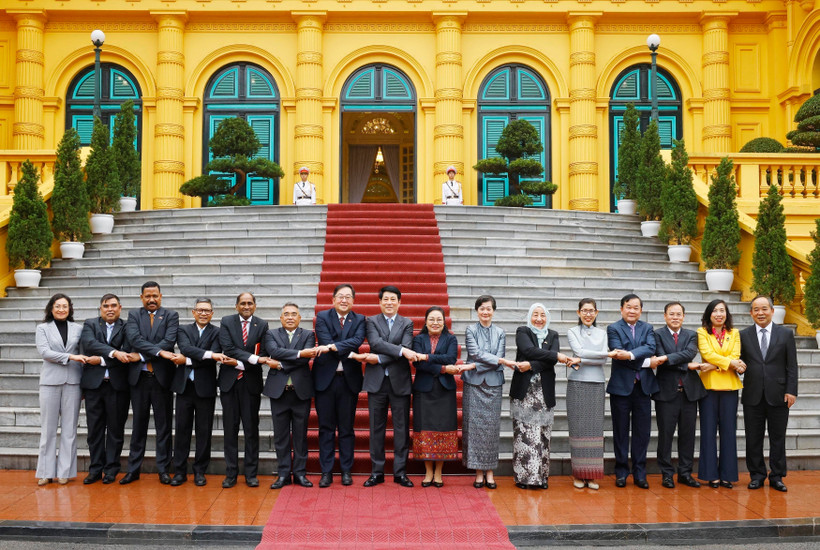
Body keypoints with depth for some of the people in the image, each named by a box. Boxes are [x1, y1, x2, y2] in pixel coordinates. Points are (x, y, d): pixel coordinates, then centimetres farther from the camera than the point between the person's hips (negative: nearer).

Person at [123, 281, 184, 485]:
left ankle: (163, 470, 11)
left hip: (162, 377, -1)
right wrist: (159, 352, -23)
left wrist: (141, 355, -16)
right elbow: (135, 339, -11)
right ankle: (133, 469, 16)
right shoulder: (133, 316, 8)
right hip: (139, 377, 1)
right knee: (139, 424, 9)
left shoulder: (171, 316, 4)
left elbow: (169, 341, -11)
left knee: (164, 425, 4)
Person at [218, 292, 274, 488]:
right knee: (230, 429, 4)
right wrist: (254, 358, -19)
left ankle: (251, 474, 12)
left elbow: (262, 353, -1)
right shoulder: (226, 322, 2)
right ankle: (231, 473, 12)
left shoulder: (262, 325, 4)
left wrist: (241, 363, -13)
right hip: (230, 381, 0)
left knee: (251, 429, 4)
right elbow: (228, 349, -11)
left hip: (251, 382, 0)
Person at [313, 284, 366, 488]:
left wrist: (333, 347, -24)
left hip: (349, 379, 1)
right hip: (325, 378, -1)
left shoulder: (359, 320, 6)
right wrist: (349, 353, -20)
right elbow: (325, 340, -12)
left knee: (347, 427, 7)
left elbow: (357, 341, -12)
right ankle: (326, 472, 11)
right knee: (326, 427, 4)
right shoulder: (322, 317, 3)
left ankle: (346, 471, 16)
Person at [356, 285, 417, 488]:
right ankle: (377, 472, 13)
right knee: (376, 428, 5)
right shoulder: (372, 321, 7)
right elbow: (376, 343, -12)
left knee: (402, 428, 3)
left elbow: (406, 350, -8)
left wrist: (379, 359, -15)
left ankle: (400, 472, 12)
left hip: (399, 381, 0)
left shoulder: (407, 324, 8)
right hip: (376, 381, 0)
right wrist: (401, 350, -22)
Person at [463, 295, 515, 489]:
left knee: (491, 426, 2)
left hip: (493, 384, 1)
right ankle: (478, 472, 6)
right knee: (474, 426, -1)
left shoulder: (500, 332, 8)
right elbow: (475, 353, -8)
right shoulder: (471, 330, 4)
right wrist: (502, 361, -14)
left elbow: (498, 358, -2)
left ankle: (489, 472, 9)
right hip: (474, 385, -1)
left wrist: (474, 366, -12)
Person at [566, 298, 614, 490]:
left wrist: (582, 361, -10)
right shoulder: (572, 332, 6)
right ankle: (579, 474, 6)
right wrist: (607, 353, -12)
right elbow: (579, 352, -11)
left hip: (597, 384, 2)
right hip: (577, 384, -2)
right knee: (578, 428, -2)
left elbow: (603, 361, 2)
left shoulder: (602, 333, 13)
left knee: (595, 428, 0)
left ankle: (592, 476, 6)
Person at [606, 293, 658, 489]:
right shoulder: (613, 329, 1)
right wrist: (645, 362, -14)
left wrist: (630, 355, -23)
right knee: (621, 431, 5)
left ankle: (639, 473, 15)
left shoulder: (647, 328, 11)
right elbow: (618, 353, -13)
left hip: (643, 386, 3)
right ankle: (621, 472, 15)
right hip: (621, 386, -3)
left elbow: (650, 348, -8)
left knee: (642, 431, 6)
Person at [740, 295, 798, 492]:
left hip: (778, 395, -1)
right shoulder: (744, 335, 6)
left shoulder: (786, 334, 3)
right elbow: (741, 360, 10)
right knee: (753, 438, 6)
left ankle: (777, 477, 17)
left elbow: (792, 366, 1)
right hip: (753, 395, 1)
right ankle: (757, 475, 17)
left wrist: (791, 391, -6)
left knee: (778, 438, 6)